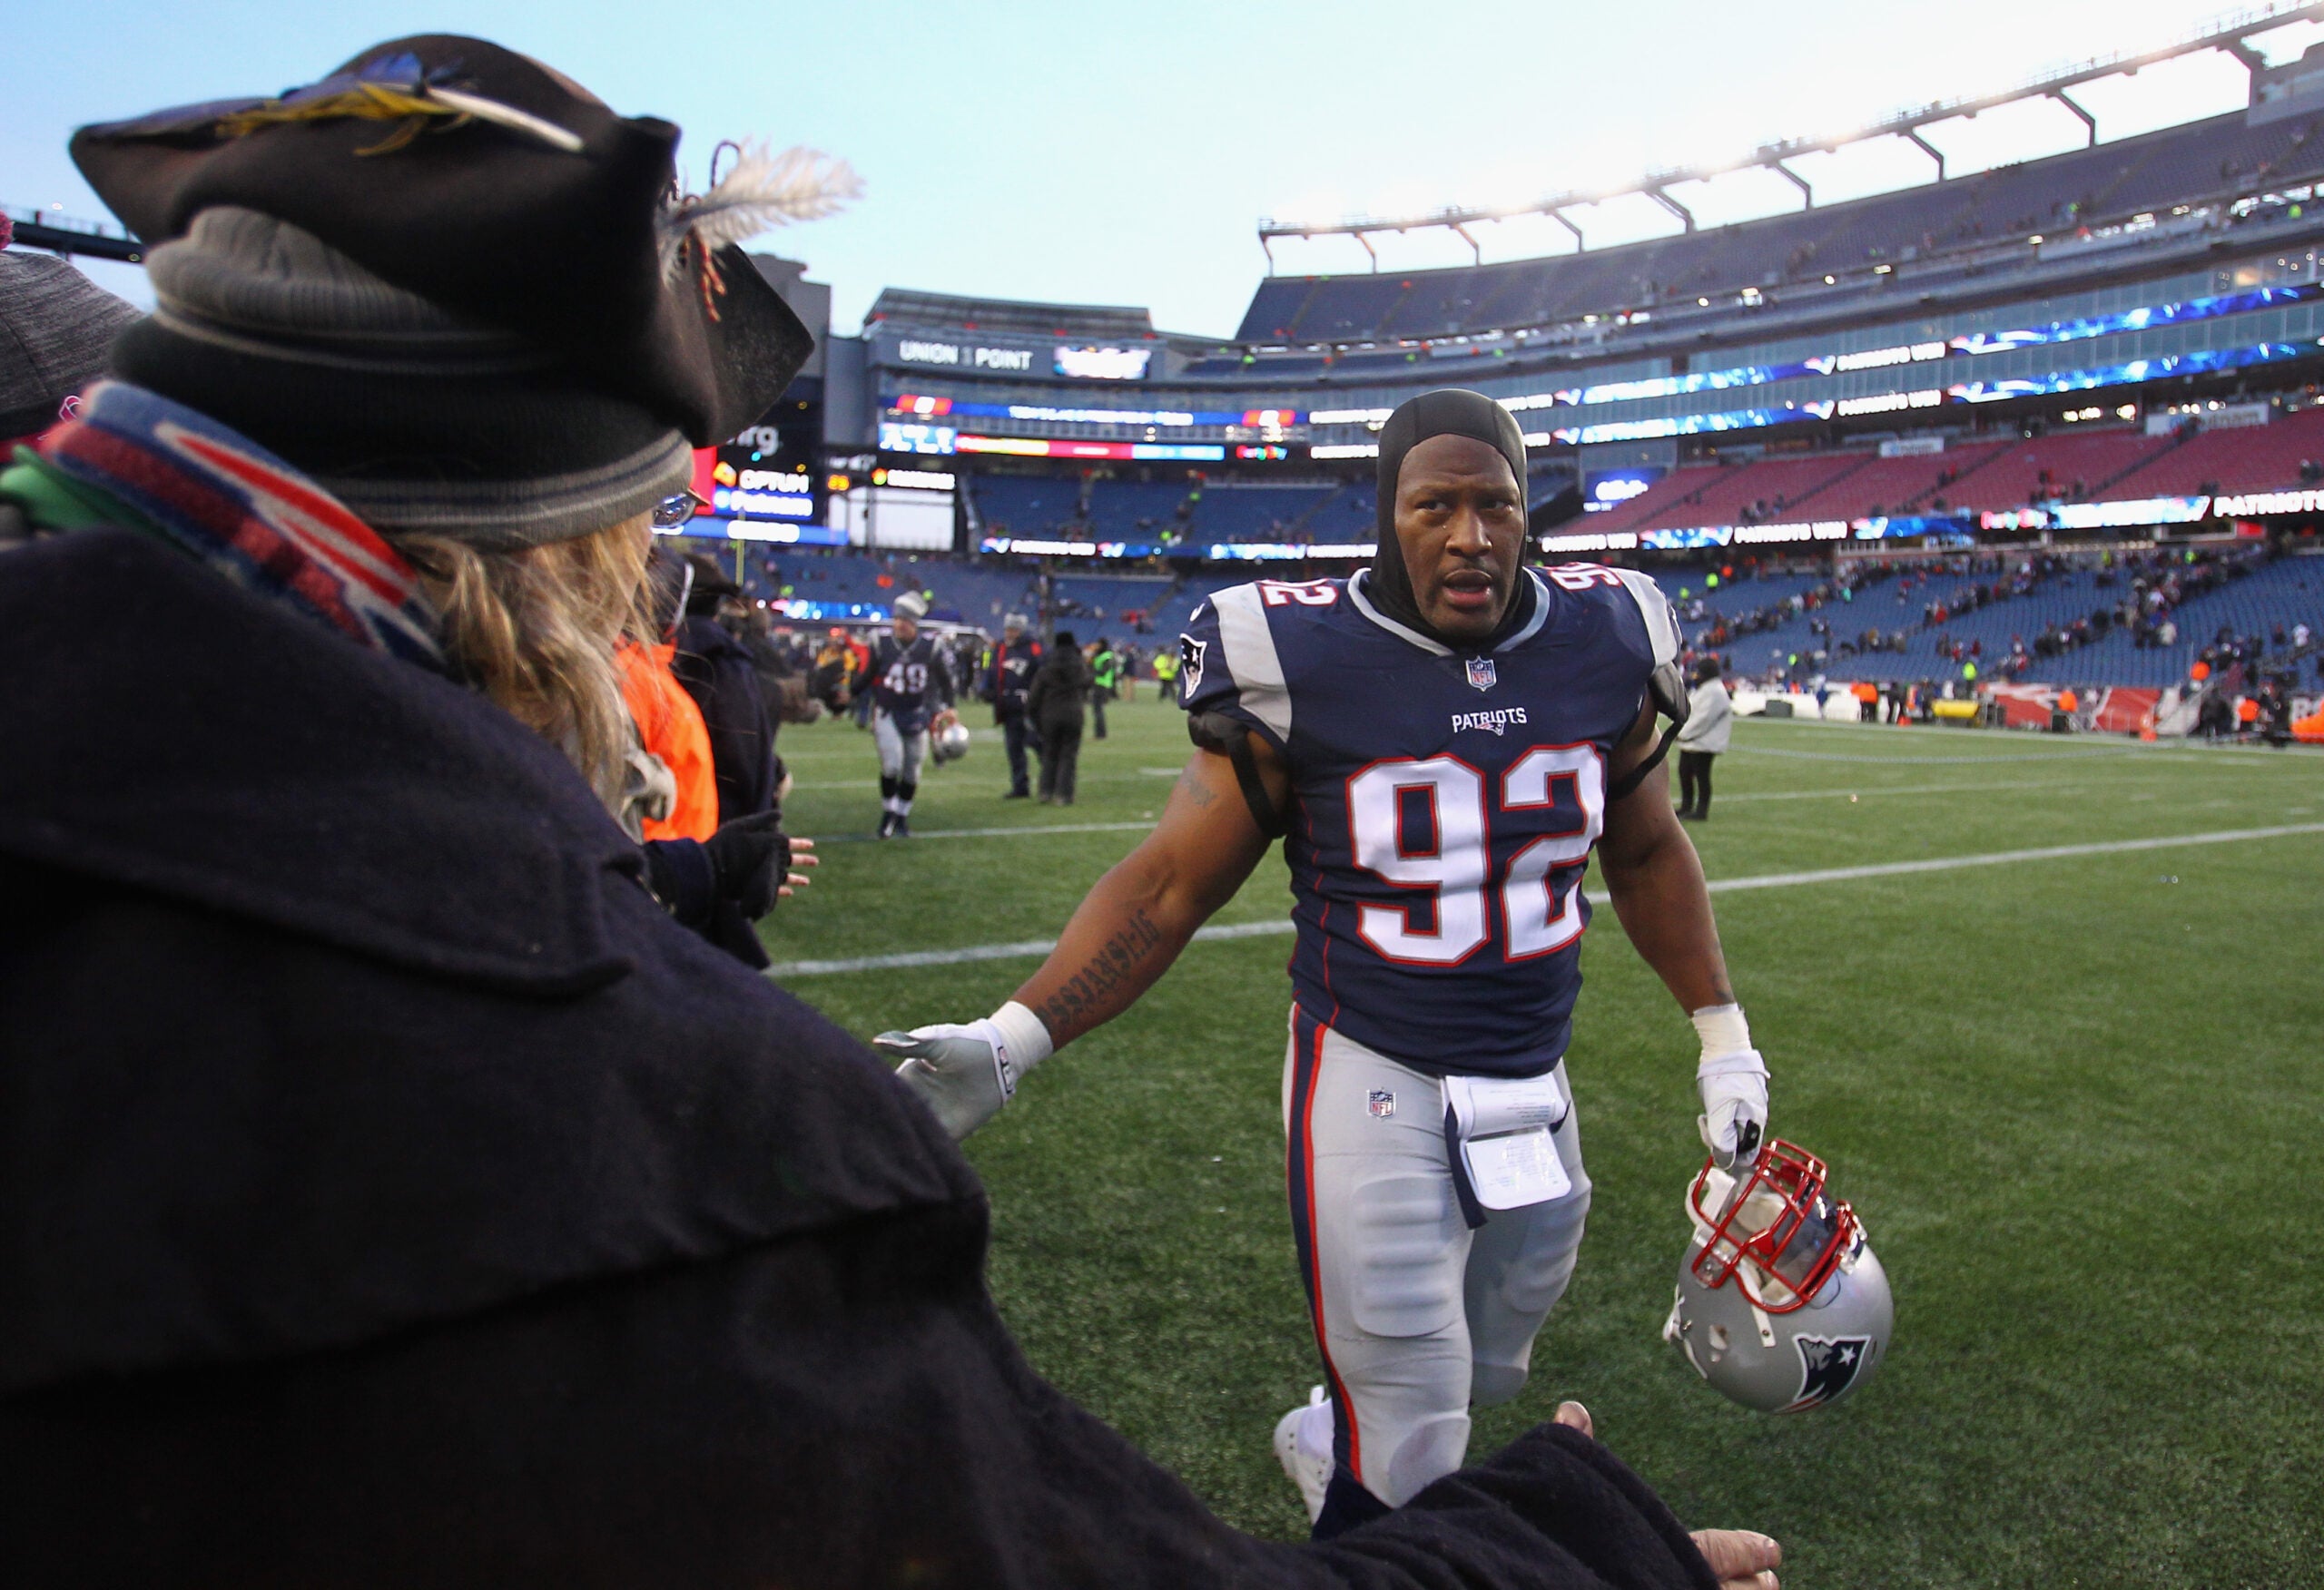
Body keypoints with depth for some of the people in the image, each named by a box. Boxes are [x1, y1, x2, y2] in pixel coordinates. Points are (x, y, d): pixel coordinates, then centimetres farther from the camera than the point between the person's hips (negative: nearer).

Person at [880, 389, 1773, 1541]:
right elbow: (1170, 884, -11)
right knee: (1414, 1463, 4)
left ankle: (1328, 1444, 50)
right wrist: (1016, 1037, -21)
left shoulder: (1603, 645, -3)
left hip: (1534, 1086, 5)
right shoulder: (1303, 665, -14)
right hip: (1372, 1079, -4)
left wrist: (1723, 1036, 14)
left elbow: (1645, 853, 13)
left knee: (1478, 1380, 23)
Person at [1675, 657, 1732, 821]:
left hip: (1703, 743, -11)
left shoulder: (1714, 692, -16)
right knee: (1684, 772, 15)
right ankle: (1686, 806, 26)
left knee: (1701, 776, -5)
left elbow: (1703, 718, -21)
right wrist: (1682, 732, 7)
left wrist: (1683, 733, -16)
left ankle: (1701, 810, 0)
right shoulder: (1700, 689, 18)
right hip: (1689, 742, 11)